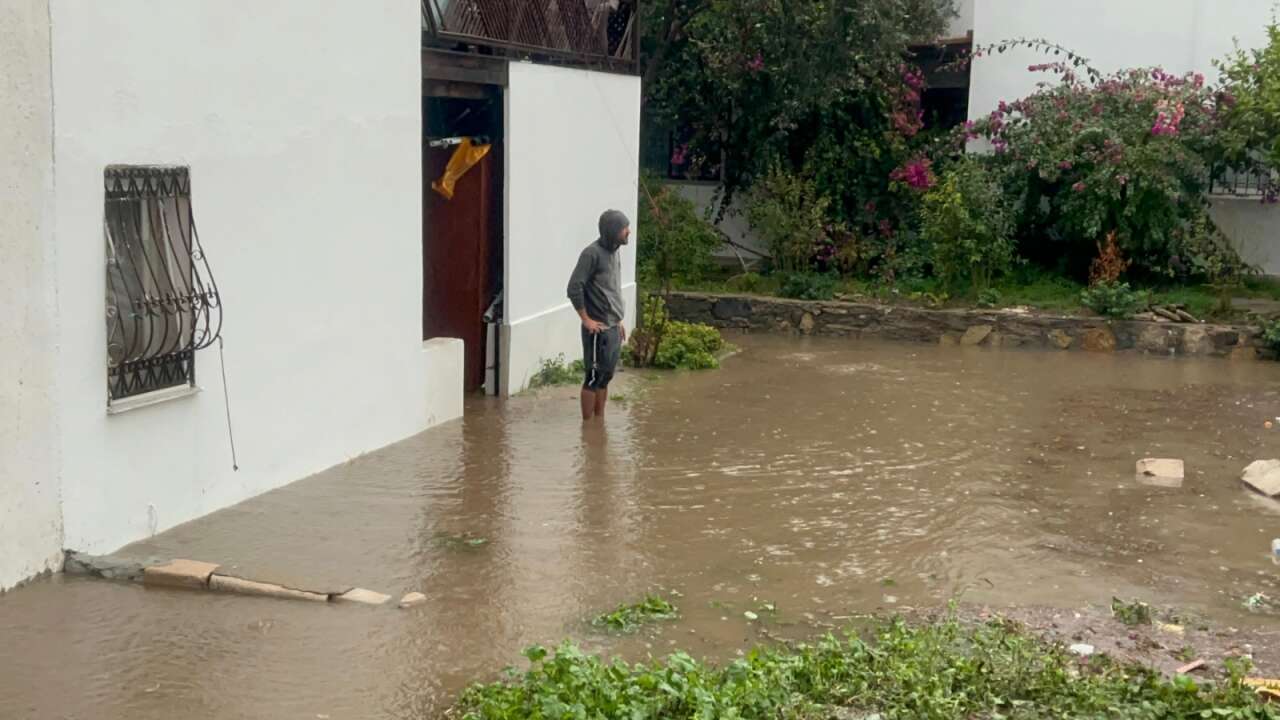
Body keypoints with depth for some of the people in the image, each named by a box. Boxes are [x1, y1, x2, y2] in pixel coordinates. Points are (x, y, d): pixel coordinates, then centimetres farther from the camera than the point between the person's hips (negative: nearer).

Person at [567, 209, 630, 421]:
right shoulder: (592, 253, -15)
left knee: (606, 377, 13)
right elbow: (574, 288, -18)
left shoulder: (614, 252, 11)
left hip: (613, 328, 8)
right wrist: (586, 320, -15)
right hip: (598, 329, -8)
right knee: (594, 377, -1)